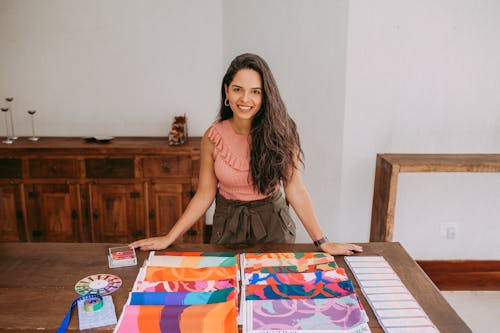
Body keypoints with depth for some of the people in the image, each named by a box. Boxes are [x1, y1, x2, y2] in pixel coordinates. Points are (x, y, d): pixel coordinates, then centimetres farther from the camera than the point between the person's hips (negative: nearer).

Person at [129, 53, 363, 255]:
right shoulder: (213, 137, -11)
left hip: (272, 225, -1)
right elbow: (204, 195, -6)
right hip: (228, 225, 1)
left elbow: (295, 190, -13)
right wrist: (168, 239, -9)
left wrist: (322, 242, -15)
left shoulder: (280, 132, -15)